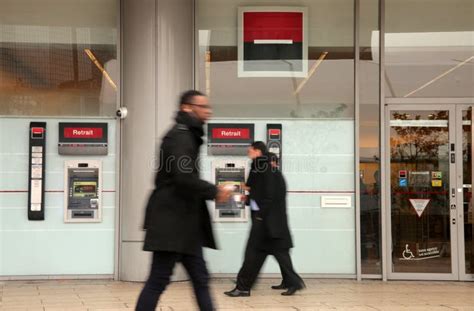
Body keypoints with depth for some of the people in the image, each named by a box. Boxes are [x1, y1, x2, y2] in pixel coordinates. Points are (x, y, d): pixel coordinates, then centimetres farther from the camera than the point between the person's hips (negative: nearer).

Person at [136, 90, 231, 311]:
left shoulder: (189, 136, 18)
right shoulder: (179, 136, -12)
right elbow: (183, 177, -24)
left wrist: (211, 192, 5)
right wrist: (214, 192, -12)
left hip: (184, 221, 10)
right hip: (170, 220, -10)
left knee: (200, 279, 10)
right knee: (158, 280, -5)